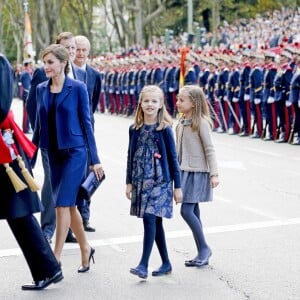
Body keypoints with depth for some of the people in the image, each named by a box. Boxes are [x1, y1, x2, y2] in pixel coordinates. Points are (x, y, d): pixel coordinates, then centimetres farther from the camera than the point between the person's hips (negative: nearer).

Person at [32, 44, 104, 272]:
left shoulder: (77, 88, -7)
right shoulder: (41, 89, 7)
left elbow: (86, 123, -4)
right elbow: (39, 126, 13)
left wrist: (95, 159, -4)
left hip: (75, 151, -5)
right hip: (53, 153, 6)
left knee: (63, 204, -9)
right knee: (69, 205, 13)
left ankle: (56, 259, -5)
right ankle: (85, 248, 30)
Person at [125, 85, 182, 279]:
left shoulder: (164, 129, -5)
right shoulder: (135, 129, 6)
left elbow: (173, 158, -3)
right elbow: (131, 156, 13)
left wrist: (177, 186, -3)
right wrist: (129, 182, 11)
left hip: (160, 181, -5)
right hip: (140, 182, 5)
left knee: (150, 219, -14)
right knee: (155, 222, 10)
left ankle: (144, 265, -12)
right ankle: (166, 263, 21)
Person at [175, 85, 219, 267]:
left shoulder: (201, 122, -13)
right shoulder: (181, 123, 10)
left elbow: (210, 149, -13)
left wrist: (214, 174, -16)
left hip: (197, 172, -8)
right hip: (184, 171, 8)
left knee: (186, 211, -12)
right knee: (193, 212, 10)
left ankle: (204, 248, 4)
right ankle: (203, 252, 18)